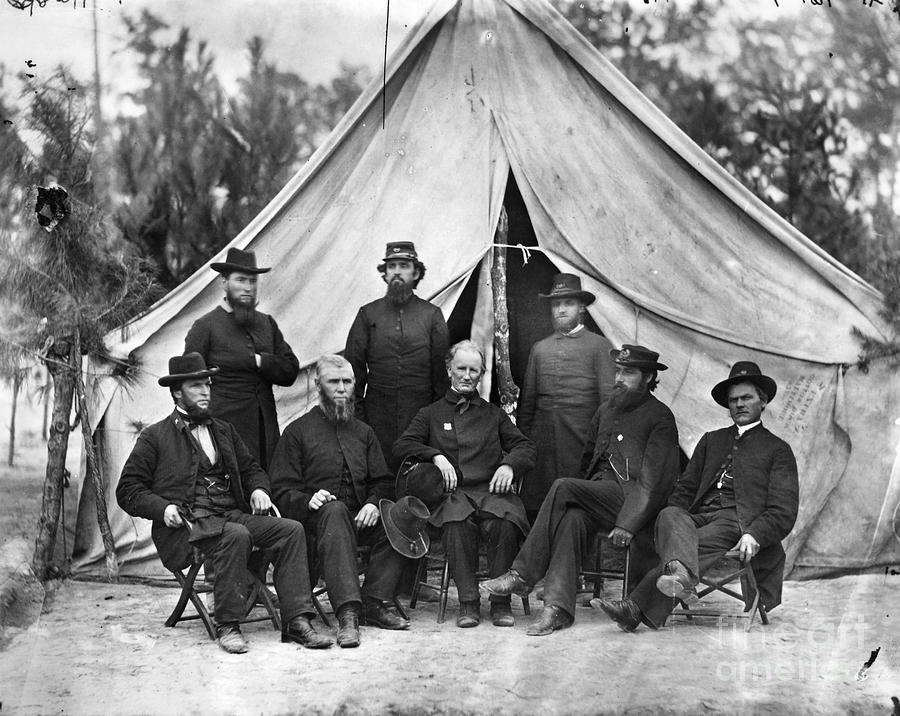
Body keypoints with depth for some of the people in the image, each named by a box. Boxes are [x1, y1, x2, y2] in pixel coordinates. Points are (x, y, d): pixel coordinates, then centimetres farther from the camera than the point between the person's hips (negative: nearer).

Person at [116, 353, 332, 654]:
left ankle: (296, 621, -23)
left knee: (292, 530, -18)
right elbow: (128, 490, 4)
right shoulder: (155, 437, 6)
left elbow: (250, 469, 29)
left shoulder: (224, 431, 24)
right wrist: (162, 508, -14)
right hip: (189, 523, -6)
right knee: (237, 536, -36)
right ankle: (227, 627, -25)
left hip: (233, 514, 6)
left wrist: (258, 489, 5)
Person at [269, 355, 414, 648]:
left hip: (360, 517, 4)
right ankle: (348, 613, -48)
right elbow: (283, 490, 3)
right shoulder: (297, 431, 11)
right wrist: (308, 499, -19)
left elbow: (382, 482, 15)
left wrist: (373, 503, -8)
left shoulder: (363, 432, 24)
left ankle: (376, 603, -24)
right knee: (335, 511, -38)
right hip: (315, 517, -3)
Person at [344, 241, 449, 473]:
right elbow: (353, 365, 7)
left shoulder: (432, 315, 8)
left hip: (420, 410, 0)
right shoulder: (368, 314, 9)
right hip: (378, 414, 0)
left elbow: (441, 366, 6)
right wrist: (356, 415, 1)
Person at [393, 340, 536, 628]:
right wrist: (436, 456, -7)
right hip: (451, 493, -1)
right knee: (457, 522, -37)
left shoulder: (494, 414, 27)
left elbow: (525, 447, 18)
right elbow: (402, 446, 10)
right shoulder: (431, 414, 24)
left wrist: (509, 465, -5)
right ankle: (468, 602, -30)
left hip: (491, 489, 1)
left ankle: (501, 601, -26)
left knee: (504, 522, -35)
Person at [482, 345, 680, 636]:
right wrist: (585, 491, 17)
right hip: (598, 495, 6)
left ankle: (522, 575, -23)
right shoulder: (607, 409, 23)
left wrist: (628, 524, -19)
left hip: (631, 496, -5)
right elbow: (588, 457, 32)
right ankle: (558, 606, -36)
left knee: (562, 487, -26)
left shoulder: (660, 417, 0)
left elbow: (654, 479, -9)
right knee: (572, 517, -29)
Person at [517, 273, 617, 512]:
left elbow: (608, 398, 1)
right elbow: (527, 399, 19)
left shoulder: (599, 346, 6)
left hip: (580, 437, -4)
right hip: (542, 437, 4)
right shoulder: (539, 348, 18)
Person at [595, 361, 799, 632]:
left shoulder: (778, 450, 16)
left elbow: (784, 510, 4)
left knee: (698, 545, -33)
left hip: (737, 522, -3)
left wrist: (754, 536, -16)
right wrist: (675, 520, -1)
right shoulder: (711, 440, 30)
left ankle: (636, 608, -49)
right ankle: (680, 576, -63)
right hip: (698, 518, 3)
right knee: (669, 515, -32)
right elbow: (685, 489, 22)